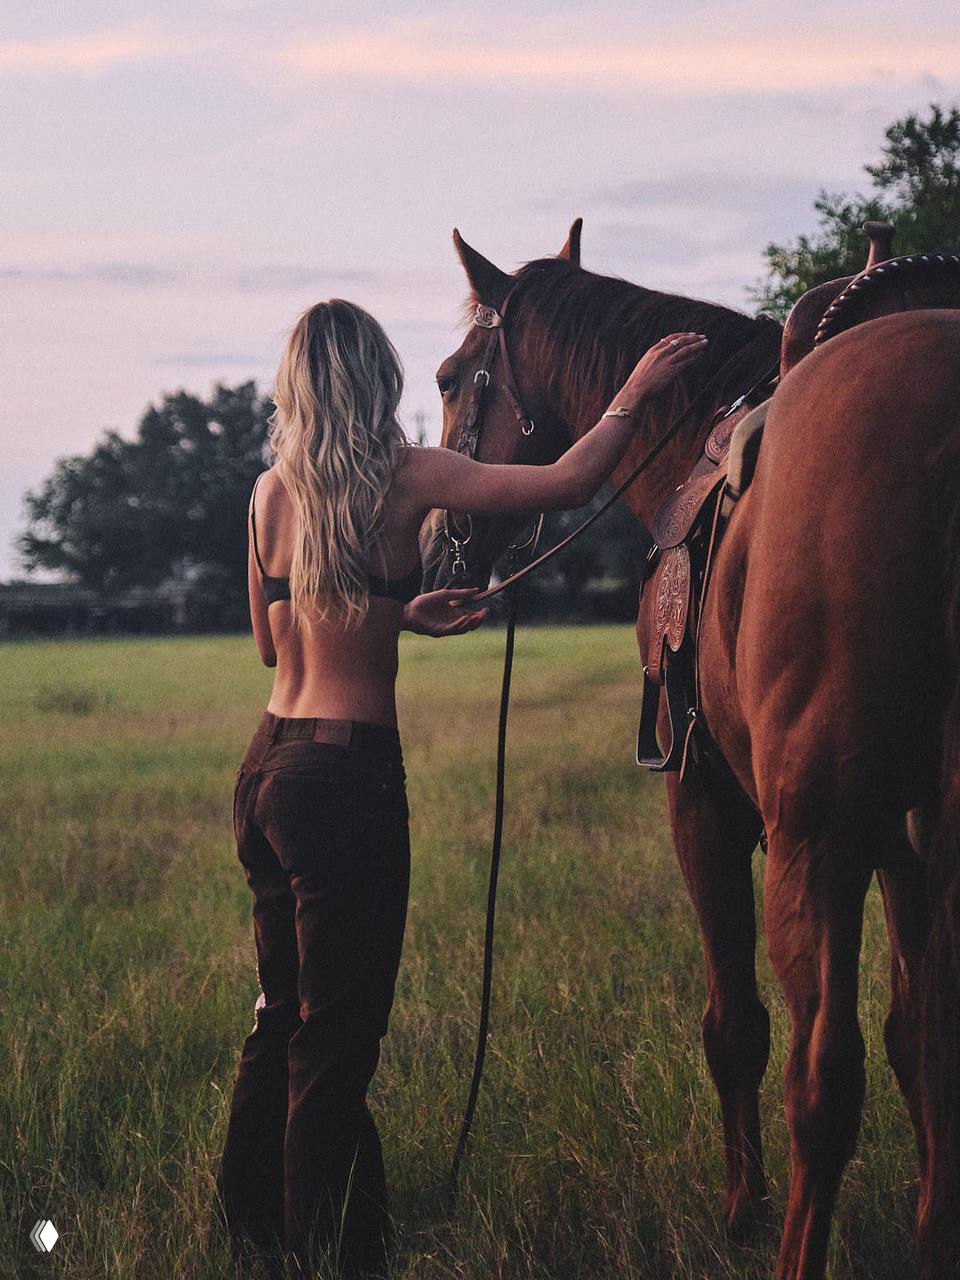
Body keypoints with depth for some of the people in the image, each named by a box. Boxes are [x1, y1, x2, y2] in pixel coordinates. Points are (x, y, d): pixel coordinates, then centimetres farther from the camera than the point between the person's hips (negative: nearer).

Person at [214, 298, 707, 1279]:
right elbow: (568, 483, -12)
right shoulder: (403, 478, -9)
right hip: (347, 772, -7)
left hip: (266, 765, 7)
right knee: (336, 1036, 1)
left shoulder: (272, 491, 7)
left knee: (283, 1013, 20)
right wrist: (633, 392, 3)